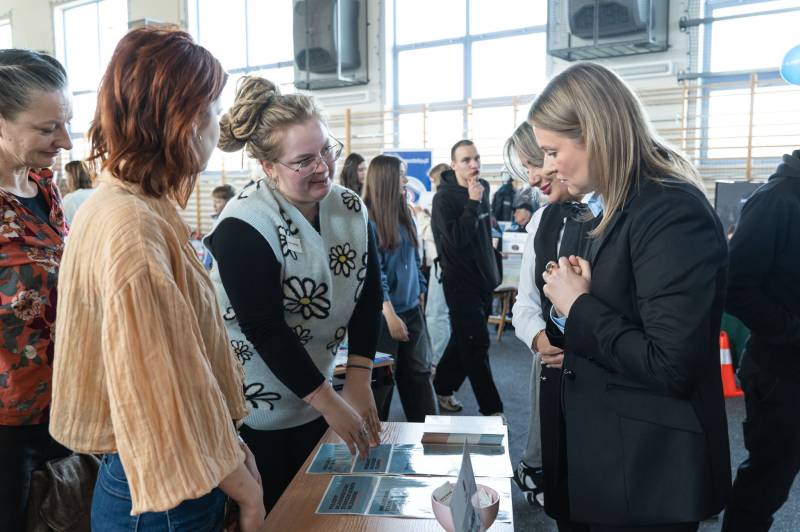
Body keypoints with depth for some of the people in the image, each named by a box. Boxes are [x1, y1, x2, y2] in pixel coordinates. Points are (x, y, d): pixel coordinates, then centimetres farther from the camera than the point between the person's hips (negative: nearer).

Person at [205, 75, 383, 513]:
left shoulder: (350, 209, -4)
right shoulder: (245, 227, -23)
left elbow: (368, 297, -2)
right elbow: (265, 330, -24)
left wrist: (358, 380, -7)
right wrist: (329, 402, -20)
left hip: (314, 395, 6)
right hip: (251, 409, -6)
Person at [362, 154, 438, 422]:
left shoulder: (403, 213, 8)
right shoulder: (367, 218, -13)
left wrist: (420, 290, 12)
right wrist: (390, 315, -19)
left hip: (412, 308, 7)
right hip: (383, 312, -6)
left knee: (420, 372, 11)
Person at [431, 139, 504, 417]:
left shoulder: (483, 189, 8)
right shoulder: (444, 198, -13)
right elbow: (456, 238, -24)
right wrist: (472, 203, -23)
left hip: (484, 279, 8)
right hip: (461, 282, -7)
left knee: (466, 341, 15)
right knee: (477, 344, -4)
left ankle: (442, 387, 32)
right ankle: (491, 408, 6)